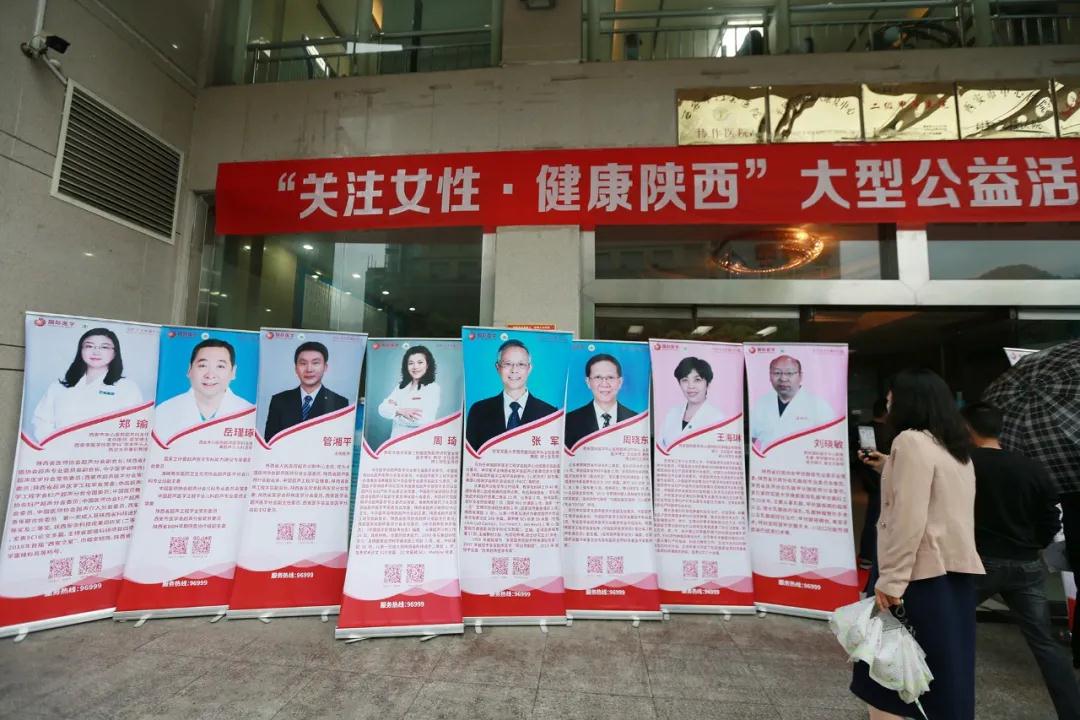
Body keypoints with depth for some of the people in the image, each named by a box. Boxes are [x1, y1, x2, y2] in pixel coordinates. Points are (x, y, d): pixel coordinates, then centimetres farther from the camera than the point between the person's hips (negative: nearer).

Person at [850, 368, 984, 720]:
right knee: (947, 669, 16)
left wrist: (891, 580, -19)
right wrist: (891, 469, 32)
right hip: (957, 570, 9)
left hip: (924, 573, -9)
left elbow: (909, 518, -21)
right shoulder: (957, 448, 14)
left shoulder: (911, 441, -13)